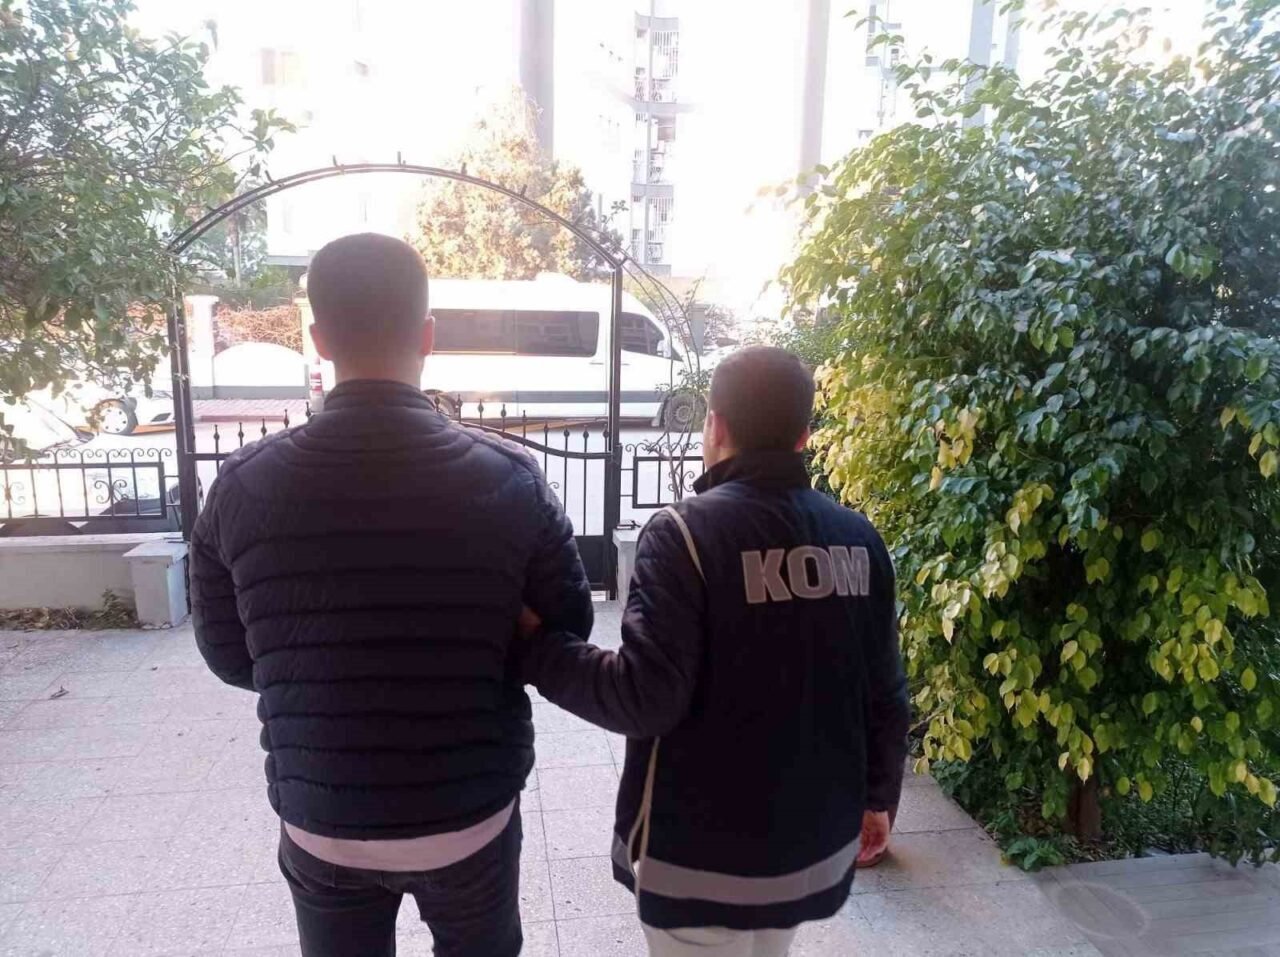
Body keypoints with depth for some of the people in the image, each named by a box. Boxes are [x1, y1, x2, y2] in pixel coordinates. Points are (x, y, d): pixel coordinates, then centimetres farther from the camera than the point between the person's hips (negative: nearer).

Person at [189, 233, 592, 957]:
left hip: (319, 826, 1)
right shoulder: (509, 478, -16)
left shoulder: (243, 486, -12)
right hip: (471, 821, 0)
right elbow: (567, 636, -5)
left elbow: (230, 658, 0)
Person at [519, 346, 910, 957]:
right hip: (815, 840, 6)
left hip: (704, 854, -5)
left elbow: (645, 697, -25)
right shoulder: (859, 539, -3)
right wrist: (877, 795, 18)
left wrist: (538, 646, -12)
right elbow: (885, 694, 3)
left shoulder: (685, 533, -20)